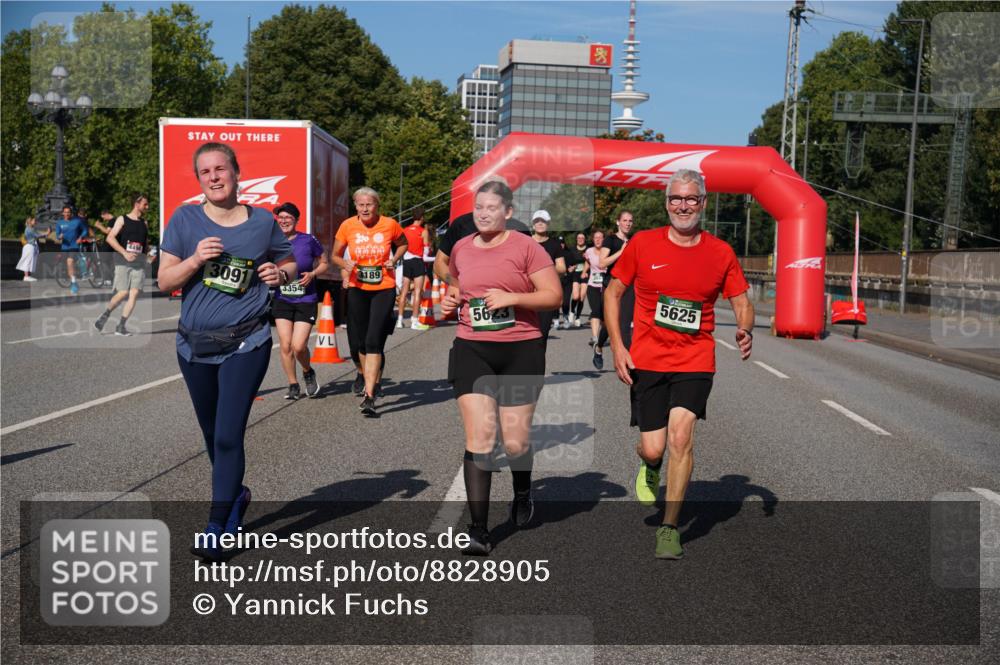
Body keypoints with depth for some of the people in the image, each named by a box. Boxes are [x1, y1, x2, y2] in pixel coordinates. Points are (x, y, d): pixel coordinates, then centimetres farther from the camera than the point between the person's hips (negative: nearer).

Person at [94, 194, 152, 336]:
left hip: (139, 262, 4)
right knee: (123, 293, -9)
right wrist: (125, 253, -16)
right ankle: (105, 315, 16)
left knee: (134, 294, -8)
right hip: (123, 261, -4)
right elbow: (110, 238, -6)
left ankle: (121, 326, -2)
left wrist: (148, 256, 3)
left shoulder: (144, 223, 16)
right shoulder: (122, 219, 3)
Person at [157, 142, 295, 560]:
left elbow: (290, 263, 14)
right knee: (212, 435, 17)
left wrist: (281, 274, -9)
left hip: (245, 344, -3)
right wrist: (194, 260, -21)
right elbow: (164, 282, -2)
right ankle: (236, 495, 43)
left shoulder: (263, 222, 0)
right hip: (194, 344, 3)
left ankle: (216, 531, -2)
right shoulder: (184, 220, 0)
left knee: (228, 436, -9)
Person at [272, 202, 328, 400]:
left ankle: (308, 373, 22)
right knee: (285, 345, -2)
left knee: (299, 346, -10)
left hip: (306, 301, -2)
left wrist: (312, 274, -10)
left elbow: (324, 263, 8)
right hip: (281, 300, 2)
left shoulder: (308, 240, -3)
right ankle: (293, 386, 15)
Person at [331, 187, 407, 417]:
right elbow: (335, 255, 9)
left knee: (374, 342, -13)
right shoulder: (348, 226, -3)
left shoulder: (390, 224, -5)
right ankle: (364, 373, 43)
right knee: (357, 342, 10)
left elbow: (403, 244, 15)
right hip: (357, 290, 2)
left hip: (384, 290, -2)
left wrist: (394, 260, -3)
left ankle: (369, 396, -14)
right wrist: (345, 264, -13)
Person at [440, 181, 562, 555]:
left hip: (520, 352, -2)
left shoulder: (526, 248, -3)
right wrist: (448, 302, 5)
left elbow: (554, 296, -6)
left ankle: (522, 493, 40)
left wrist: (512, 297, -18)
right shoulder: (461, 249, 10)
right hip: (471, 351, 2)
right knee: (479, 438, -8)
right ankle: (478, 530, -4)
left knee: (515, 442, 5)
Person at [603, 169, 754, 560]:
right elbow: (613, 292, 7)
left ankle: (669, 528, 1)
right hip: (646, 361, 0)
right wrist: (617, 347, -2)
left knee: (681, 436, -15)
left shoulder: (721, 253, 2)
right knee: (653, 448, -2)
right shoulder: (642, 244, 0)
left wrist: (745, 330, -15)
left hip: (695, 361, 0)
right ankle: (650, 468, 39)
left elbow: (741, 302, 8)